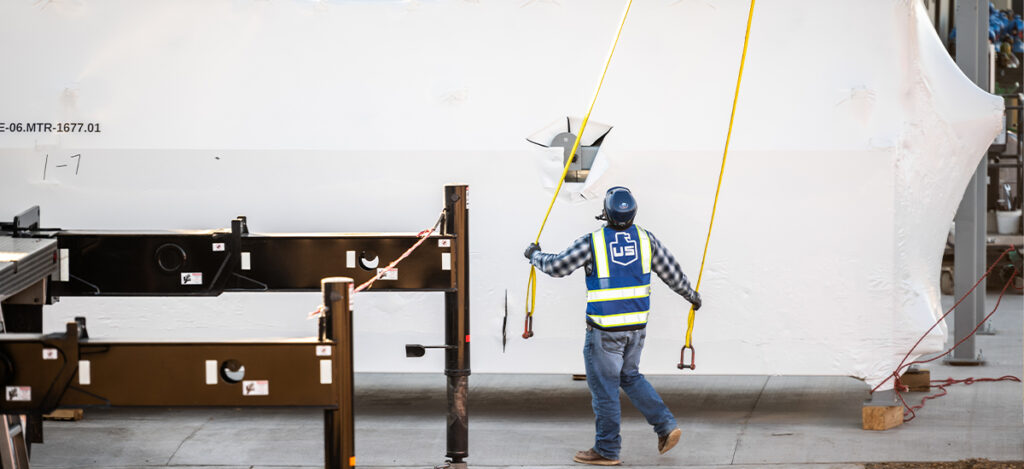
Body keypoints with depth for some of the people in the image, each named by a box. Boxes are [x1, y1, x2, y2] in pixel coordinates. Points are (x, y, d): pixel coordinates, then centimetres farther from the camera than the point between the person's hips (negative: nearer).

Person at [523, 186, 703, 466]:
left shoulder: (592, 242, -14)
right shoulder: (645, 239, 0)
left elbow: (557, 267, -8)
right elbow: (672, 272, 10)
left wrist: (535, 255, 12)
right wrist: (691, 295, 27)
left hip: (605, 330, -5)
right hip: (636, 327, 5)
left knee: (604, 387, 4)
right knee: (630, 377, 24)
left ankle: (607, 451, 10)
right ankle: (666, 426, 13)